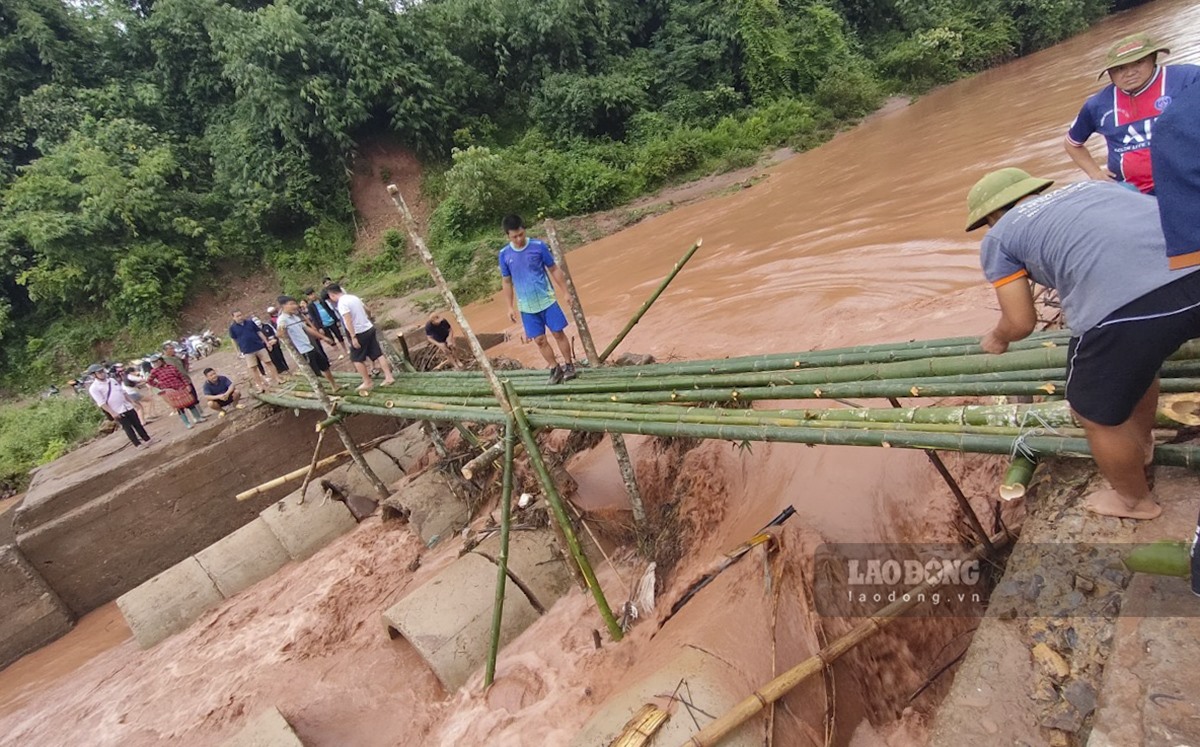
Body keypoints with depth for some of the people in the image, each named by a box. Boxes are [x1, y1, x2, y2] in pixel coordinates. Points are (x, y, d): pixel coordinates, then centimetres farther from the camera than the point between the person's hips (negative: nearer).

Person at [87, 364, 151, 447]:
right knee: (128, 428, 1)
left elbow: (122, 392, 18)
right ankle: (138, 444, 10)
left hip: (128, 407, 6)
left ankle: (147, 439, 22)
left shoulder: (111, 380, 10)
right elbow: (101, 403, -15)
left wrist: (131, 402, 16)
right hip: (118, 412, -6)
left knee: (138, 424, 11)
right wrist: (112, 413, -20)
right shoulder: (94, 388, -10)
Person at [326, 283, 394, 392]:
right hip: (369, 328, 7)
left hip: (360, 333, -7)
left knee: (356, 359, 8)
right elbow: (366, 310, 19)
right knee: (378, 354, 10)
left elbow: (348, 321, -23)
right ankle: (389, 377, 11)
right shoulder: (354, 297, 9)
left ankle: (367, 382, 13)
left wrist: (353, 337, -22)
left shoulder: (341, 303, -15)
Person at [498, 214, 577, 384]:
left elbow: (554, 269, 0)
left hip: (547, 300, -2)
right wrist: (510, 307, 5)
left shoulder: (539, 246, -9)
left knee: (558, 333, 4)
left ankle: (569, 365, 20)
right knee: (539, 340, 5)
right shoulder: (504, 255, -3)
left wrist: (565, 292, 0)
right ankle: (555, 369, 20)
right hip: (526, 307, 2)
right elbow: (507, 282, 6)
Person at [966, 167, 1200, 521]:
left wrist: (998, 338, 35)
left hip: (1124, 305, -7)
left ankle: (1134, 500, 46)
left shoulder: (998, 239, 12)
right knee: (1135, 361, 37)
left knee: (1097, 415, 21)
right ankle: (1141, 443, 64)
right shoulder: (1088, 185, 29)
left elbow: (1021, 323, 12)